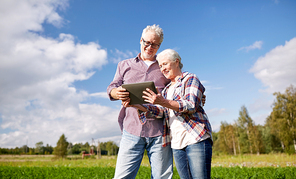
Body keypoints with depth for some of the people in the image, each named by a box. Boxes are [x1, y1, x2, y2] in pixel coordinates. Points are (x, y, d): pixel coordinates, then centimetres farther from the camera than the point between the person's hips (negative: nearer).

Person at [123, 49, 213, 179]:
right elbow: (160, 111, 6)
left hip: (195, 138, -6)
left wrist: (164, 102, -24)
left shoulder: (190, 79, 5)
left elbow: (190, 106, -12)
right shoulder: (167, 89, 23)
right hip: (176, 143, 6)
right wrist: (136, 105, -8)